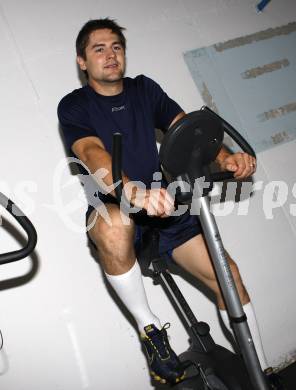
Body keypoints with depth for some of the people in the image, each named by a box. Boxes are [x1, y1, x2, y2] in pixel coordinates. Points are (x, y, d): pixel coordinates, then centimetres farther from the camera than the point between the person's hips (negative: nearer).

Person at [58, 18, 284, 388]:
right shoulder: (73, 106, -3)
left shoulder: (144, 88, 10)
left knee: (228, 275, -8)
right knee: (116, 226, -40)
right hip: (111, 206, -4)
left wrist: (225, 157, -25)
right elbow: (93, 154, -23)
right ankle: (149, 329, -16)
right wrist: (135, 193, -44)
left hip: (162, 203, 4)